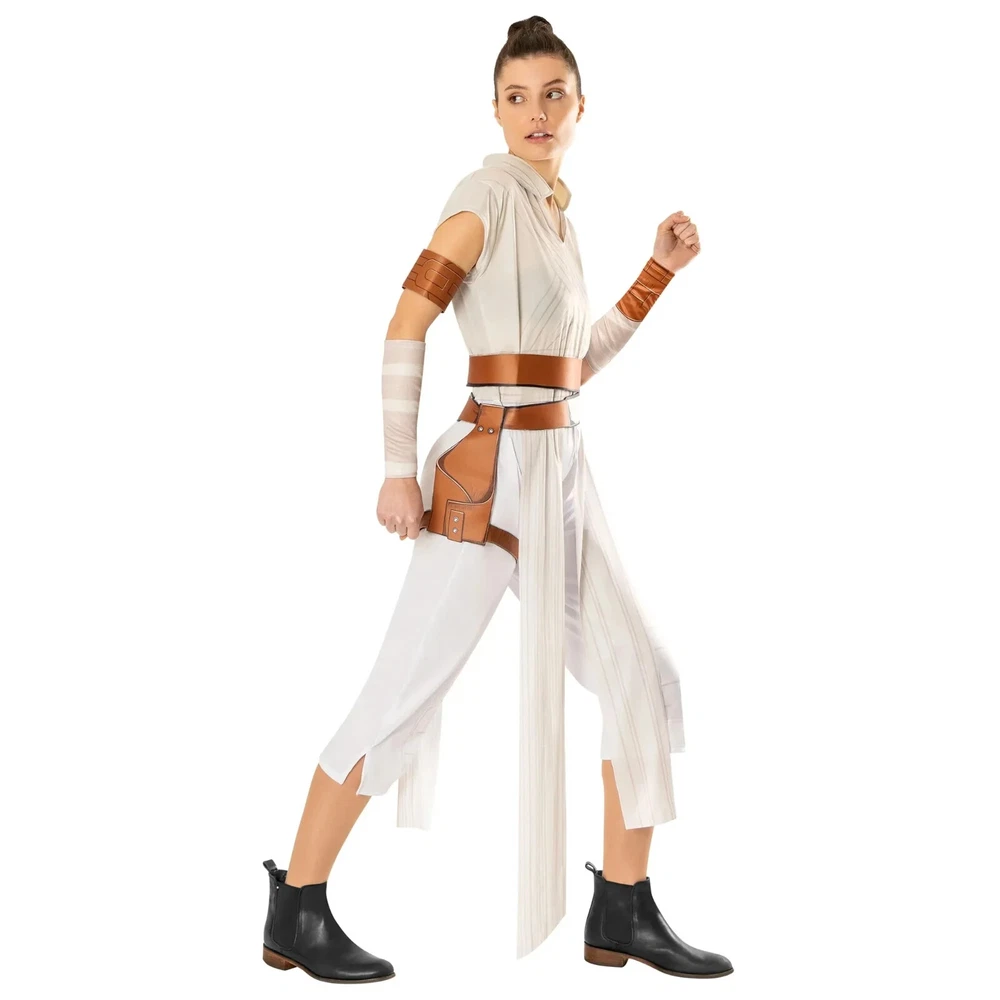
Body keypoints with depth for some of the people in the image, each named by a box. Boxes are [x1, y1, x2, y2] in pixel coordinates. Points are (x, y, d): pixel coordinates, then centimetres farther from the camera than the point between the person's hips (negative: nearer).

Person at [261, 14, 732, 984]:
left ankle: (622, 915, 18)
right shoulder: (487, 191, -6)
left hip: (561, 473, 9)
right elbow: (407, 322, -13)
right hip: (491, 471, -8)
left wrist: (661, 267, 18)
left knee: (642, 677, 7)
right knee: (406, 691, -5)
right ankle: (295, 914, 10)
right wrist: (399, 467, -17)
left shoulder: (556, 210, 17)